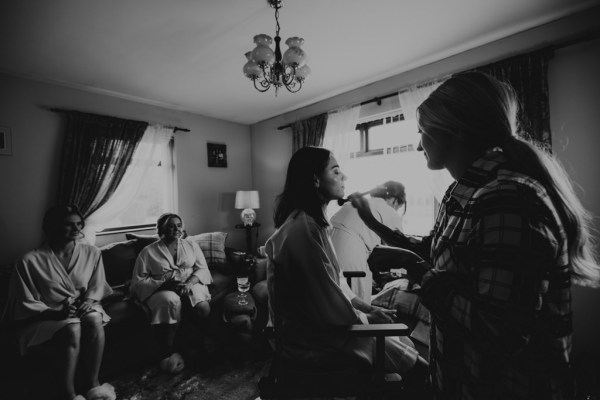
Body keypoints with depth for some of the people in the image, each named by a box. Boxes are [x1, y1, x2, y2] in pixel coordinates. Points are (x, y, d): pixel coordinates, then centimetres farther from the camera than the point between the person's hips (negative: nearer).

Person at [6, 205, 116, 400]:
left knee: (94, 320, -32)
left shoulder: (91, 253, 0)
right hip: (45, 316, -2)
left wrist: (89, 300, -12)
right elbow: (25, 304, -5)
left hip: (82, 308, 3)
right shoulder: (31, 260, -10)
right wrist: (55, 313, -22)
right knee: (72, 329, -34)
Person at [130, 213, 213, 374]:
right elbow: (138, 281, 1)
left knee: (203, 307, -31)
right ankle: (168, 354, -20)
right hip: (162, 290, -1)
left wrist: (189, 282, -14)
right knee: (170, 301, -37)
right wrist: (164, 284, -16)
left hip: (190, 285, 2)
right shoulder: (148, 251, 5)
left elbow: (202, 269, 7)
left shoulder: (191, 245, 13)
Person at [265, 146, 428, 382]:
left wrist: (366, 307, 3)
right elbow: (329, 303, -23)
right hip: (313, 342, -8)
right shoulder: (303, 228, -27)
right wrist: (367, 317, -7)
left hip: (319, 321, 8)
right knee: (416, 367, 2)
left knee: (402, 341, 14)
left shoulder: (312, 221, 4)